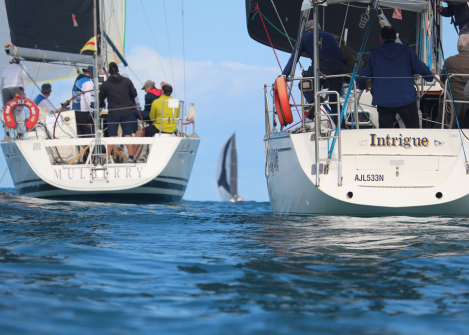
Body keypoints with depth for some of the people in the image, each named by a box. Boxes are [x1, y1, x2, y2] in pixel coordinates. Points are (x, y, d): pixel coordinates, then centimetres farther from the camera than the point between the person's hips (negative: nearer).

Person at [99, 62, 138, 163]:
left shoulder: (105, 84, -4)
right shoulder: (127, 81, 0)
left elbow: (101, 99, 6)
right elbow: (134, 94, 8)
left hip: (113, 113, -1)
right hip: (126, 112, 1)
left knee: (111, 136, 3)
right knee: (127, 135, 6)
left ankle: (107, 157, 2)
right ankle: (131, 156, 2)